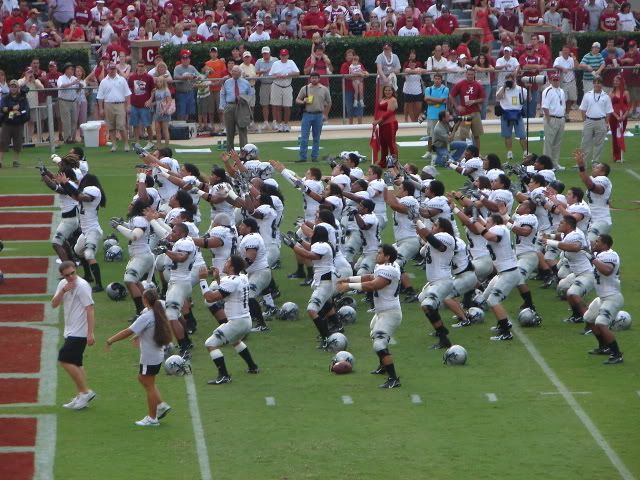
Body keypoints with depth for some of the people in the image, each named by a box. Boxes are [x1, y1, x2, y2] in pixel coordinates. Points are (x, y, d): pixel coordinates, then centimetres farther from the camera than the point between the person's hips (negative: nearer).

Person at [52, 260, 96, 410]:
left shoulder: (82, 285, -16)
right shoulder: (63, 284, 9)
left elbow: (90, 309, -18)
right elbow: (54, 304, 5)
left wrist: (90, 333, -22)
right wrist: (63, 291, -13)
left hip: (80, 332, -9)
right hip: (71, 331, 9)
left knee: (65, 360, -12)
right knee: (75, 364, 12)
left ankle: (85, 392, -5)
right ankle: (81, 397, 18)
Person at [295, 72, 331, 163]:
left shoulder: (324, 89, 5)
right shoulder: (304, 88, 4)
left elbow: (328, 103, 12)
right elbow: (297, 100, 8)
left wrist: (325, 115, 10)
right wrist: (303, 102, -14)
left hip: (319, 115, 1)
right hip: (307, 114, -1)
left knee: (316, 138, 6)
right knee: (304, 137, -5)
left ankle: (314, 157, 13)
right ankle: (302, 157, -3)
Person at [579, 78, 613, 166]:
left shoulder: (605, 97, 2)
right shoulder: (587, 95, 3)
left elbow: (608, 112, 4)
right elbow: (583, 109, 7)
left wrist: (606, 123, -1)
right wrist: (584, 121, 1)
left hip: (601, 122, 0)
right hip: (589, 121, 0)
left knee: (599, 142, 4)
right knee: (586, 142, 0)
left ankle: (596, 161, 12)